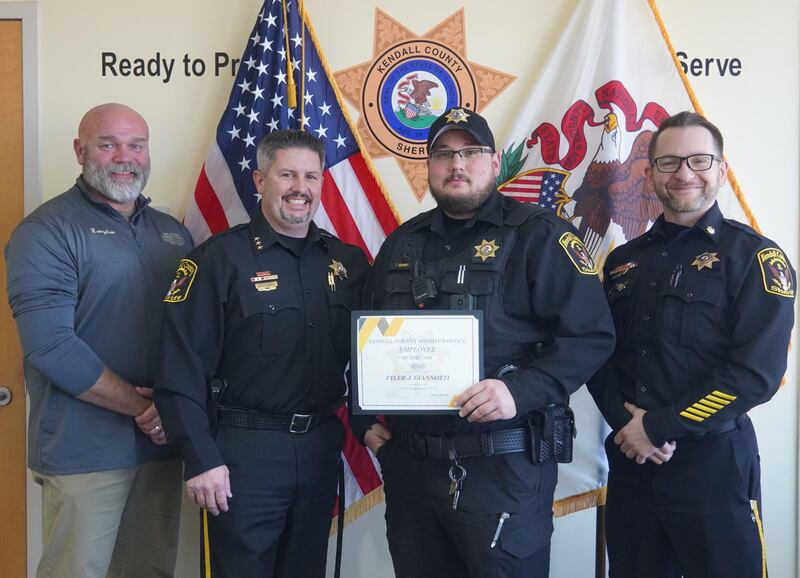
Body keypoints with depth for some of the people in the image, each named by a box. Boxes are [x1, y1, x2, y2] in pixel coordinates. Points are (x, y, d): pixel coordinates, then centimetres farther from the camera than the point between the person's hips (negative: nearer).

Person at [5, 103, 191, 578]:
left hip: (163, 443, 6)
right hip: (85, 451, -5)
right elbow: (51, 346, -17)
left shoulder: (174, 233, 11)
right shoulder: (46, 232, -8)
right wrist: (142, 407, -13)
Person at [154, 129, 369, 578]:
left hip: (320, 449, 5)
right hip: (243, 451, -5)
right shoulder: (219, 259, -9)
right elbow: (182, 367, -13)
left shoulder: (348, 261, 6)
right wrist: (201, 458, -15)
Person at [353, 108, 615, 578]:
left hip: (503, 467, -5)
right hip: (407, 464, 6)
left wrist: (521, 391, -24)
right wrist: (365, 419, 9)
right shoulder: (403, 243, 13)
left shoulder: (539, 235, -5)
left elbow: (591, 334, -12)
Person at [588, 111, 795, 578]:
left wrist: (658, 427, -16)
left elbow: (757, 372, -15)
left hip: (714, 464, -4)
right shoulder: (625, 260, 10)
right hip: (631, 461, 5)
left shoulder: (755, 256, -6)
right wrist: (625, 420, -9)